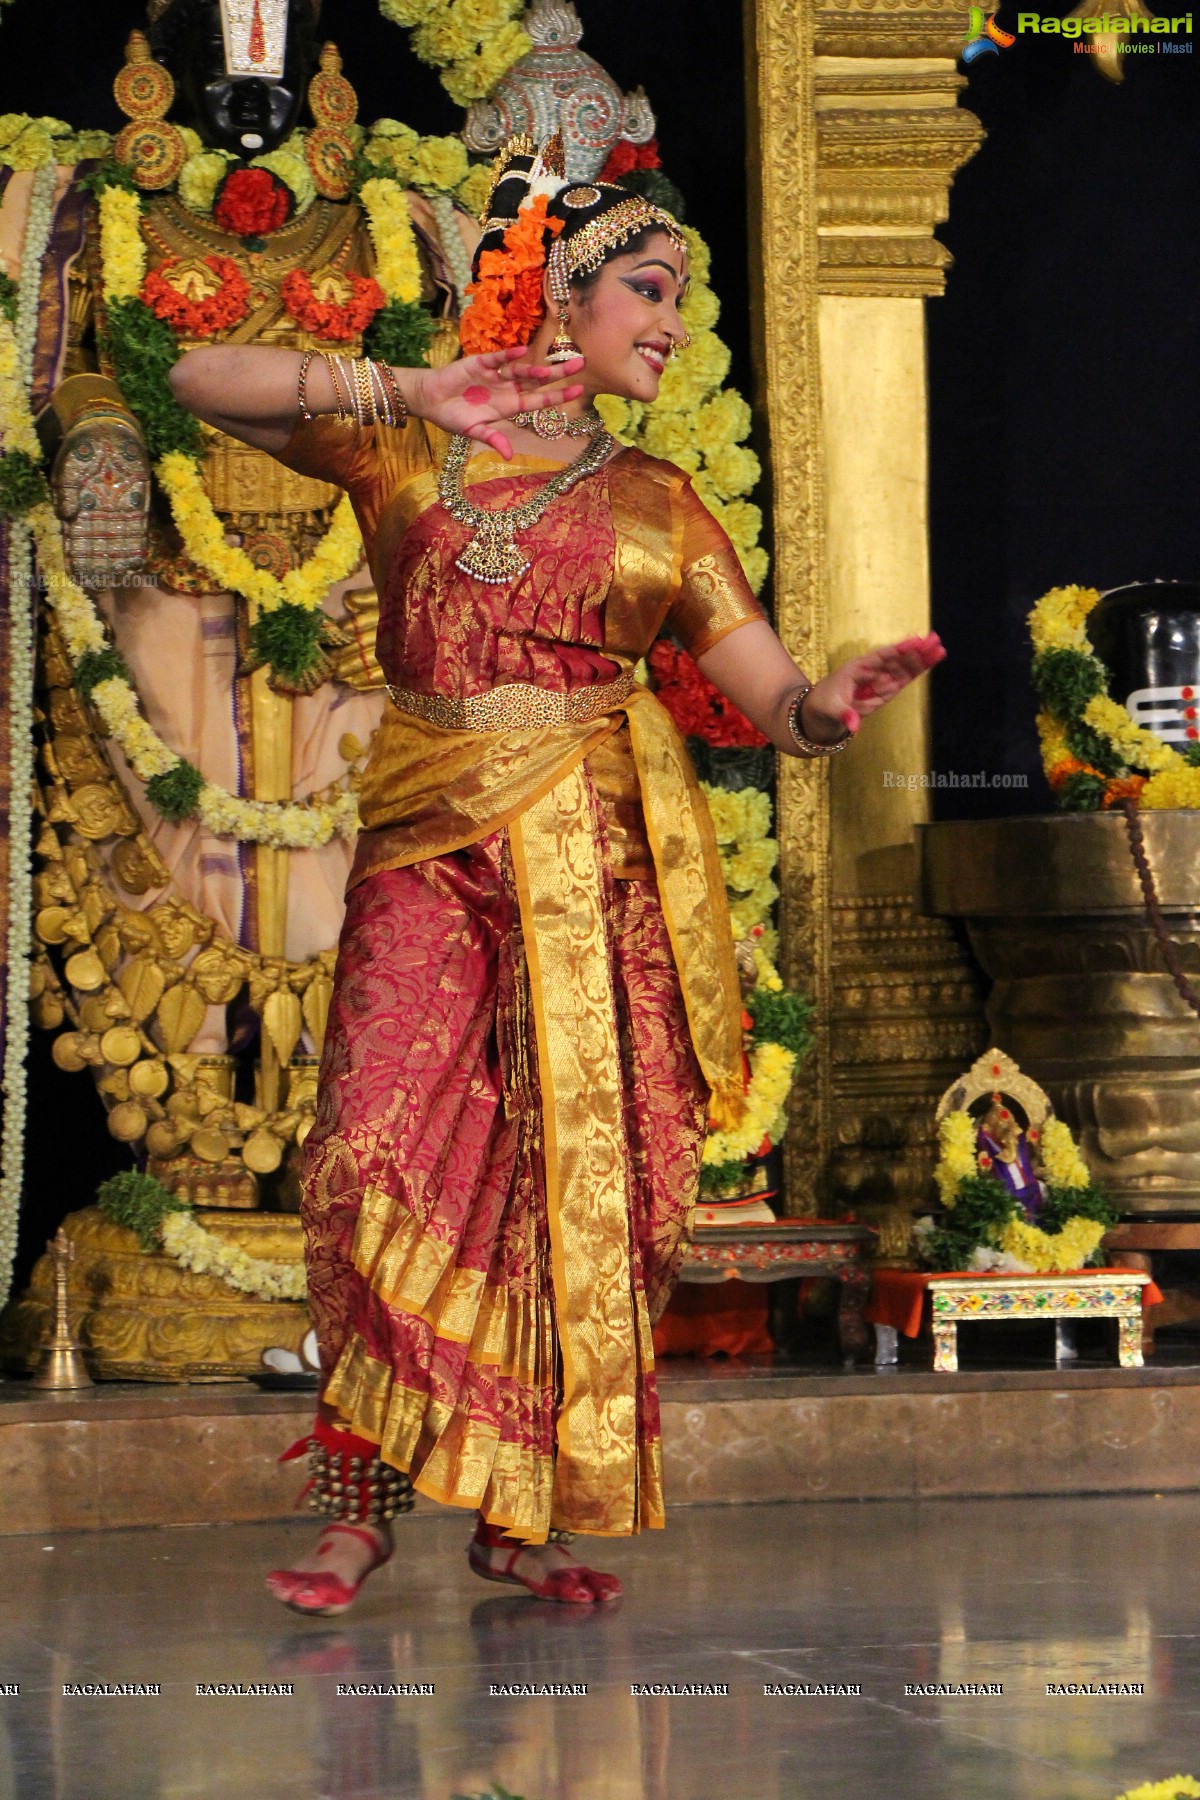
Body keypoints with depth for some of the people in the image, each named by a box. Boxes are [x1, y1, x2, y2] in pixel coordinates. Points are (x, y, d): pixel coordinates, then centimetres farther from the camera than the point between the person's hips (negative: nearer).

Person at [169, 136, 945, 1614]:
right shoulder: (401, 448, 11)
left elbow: (776, 703, 6)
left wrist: (841, 699, -18)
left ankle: (521, 1513, 5)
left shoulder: (659, 508, 13)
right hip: (431, 845, -1)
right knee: (385, 1153, -13)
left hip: (597, 855, 1)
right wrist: (412, 393, -7)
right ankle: (363, 1508, -5)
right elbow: (203, 380, 2)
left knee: (581, 1174, -4)